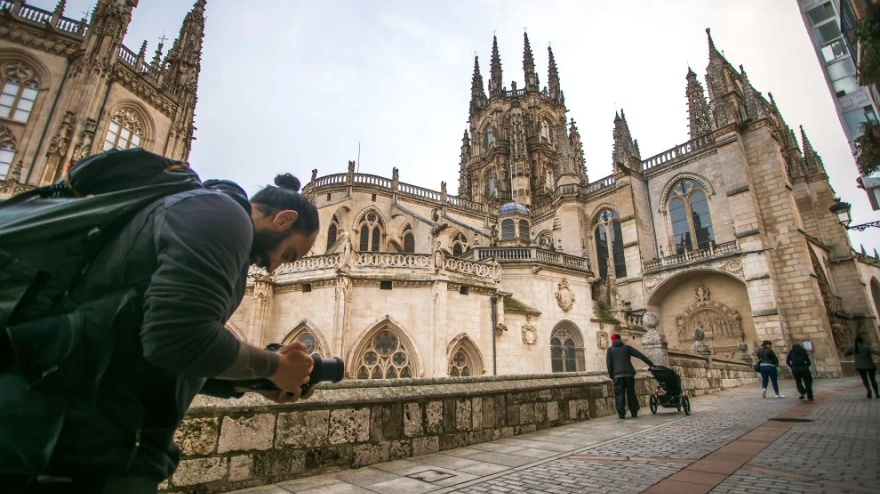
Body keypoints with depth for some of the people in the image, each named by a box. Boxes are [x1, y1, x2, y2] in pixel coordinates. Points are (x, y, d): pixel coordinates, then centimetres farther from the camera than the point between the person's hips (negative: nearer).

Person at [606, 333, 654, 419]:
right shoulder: (627, 347, 14)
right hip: (629, 373, 2)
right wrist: (651, 364, 10)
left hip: (617, 375, -1)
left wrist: (611, 376, 7)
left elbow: (608, 364, 3)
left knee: (619, 394, -1)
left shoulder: (610, 350, 11)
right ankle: (634, 412, 14)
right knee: (631, 393, 12)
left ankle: (621, 414, -6)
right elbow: (640, 355, 7)